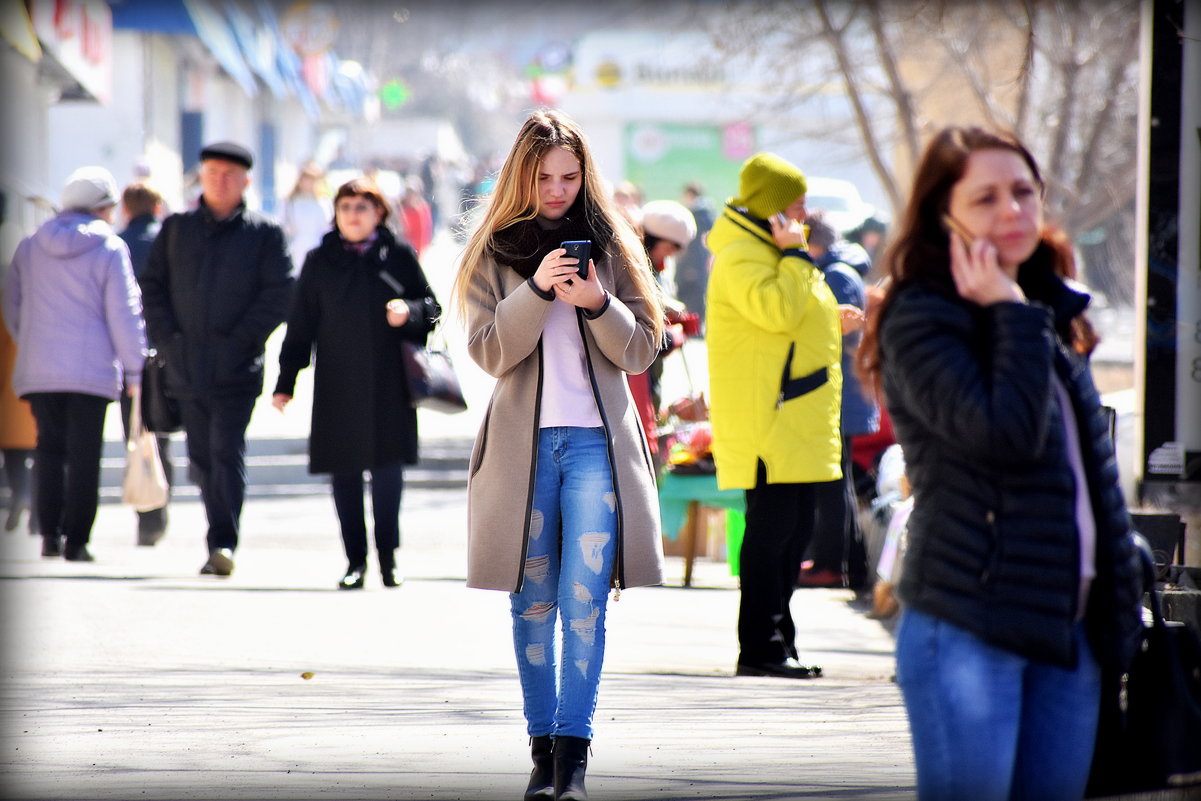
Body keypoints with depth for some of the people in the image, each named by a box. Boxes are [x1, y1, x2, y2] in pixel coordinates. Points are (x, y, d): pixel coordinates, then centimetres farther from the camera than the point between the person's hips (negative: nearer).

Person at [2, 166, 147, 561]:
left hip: (37, 370, 4)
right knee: (84, 454, 0)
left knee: (50, 448, 12)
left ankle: (50, 533, 3)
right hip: (91, 372, -4)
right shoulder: (110, 249, -5)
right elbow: (124, 315, -6)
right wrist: (135, 370, -1)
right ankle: (76, 540, -3)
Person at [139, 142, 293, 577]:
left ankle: (223, 543, -16)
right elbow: (152, 286, 10)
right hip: (186, 368, 4)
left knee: (227, 454, -13)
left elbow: (278, 294, -2)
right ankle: (222, 537, 19)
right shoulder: (176, 228, 11)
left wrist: (240, 341, -10)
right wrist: (168, 339, -3)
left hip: (236, 368, -4)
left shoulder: (264, 233, 2)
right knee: (201, 459, 8)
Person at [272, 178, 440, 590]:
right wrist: (285, 382, 4)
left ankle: (388, 559, 4)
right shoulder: (320, 262, 8)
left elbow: (432, 309, 9)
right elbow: (301, 326, 9)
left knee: (388, 469, -6)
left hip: (388, 386, -1)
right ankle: (355, 560, 8)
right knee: (344, 473, 0)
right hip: (338, 386, 1)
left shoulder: (399, 257, 6)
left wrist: (408, 312, -14)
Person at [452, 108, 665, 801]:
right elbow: (490, 350, -3)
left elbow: (642, 350, 5)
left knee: (585, 600, -11)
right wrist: (537, 288, -17)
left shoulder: (610, 245, 8)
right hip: (523, 442, 1)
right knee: (534, 601, 5)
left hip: (598, 440, -1)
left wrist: (598, 304, -13)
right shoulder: (496, 253, 7)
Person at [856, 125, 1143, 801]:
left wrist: (1120, 607, 16)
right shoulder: (920, 319, -8)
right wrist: (1012, 315, -14)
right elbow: (1007, 433, -23)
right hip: (968, 630, -7)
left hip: (1068, 624, 7)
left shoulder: (1055, 317, 15)